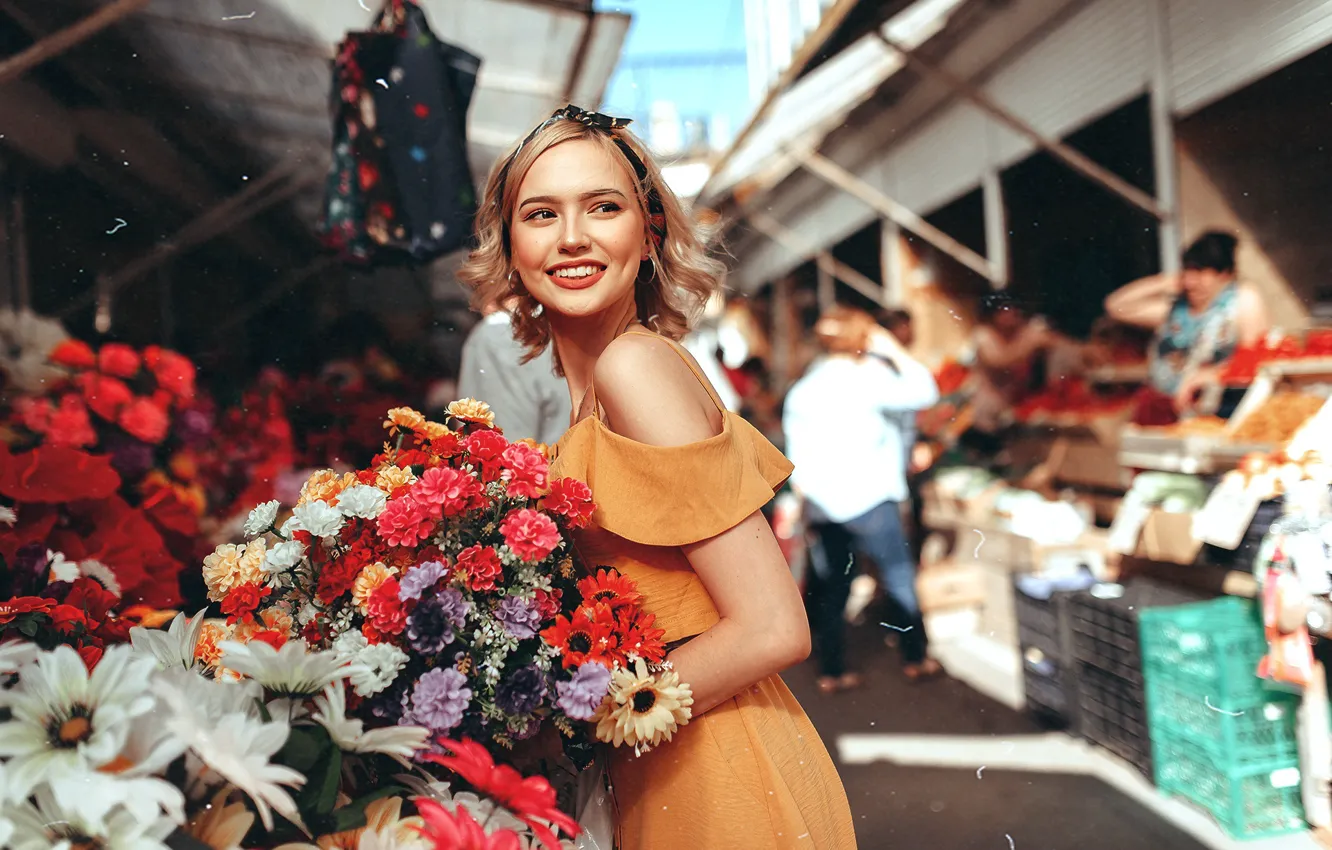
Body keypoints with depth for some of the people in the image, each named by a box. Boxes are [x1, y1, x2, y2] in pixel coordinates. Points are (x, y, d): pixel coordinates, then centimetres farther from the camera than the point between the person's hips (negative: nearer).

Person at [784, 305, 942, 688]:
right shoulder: (865, 377, -10)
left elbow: (798, 459, 10)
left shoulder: (802, 390, 9)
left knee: (832, 585, 12)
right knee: (899, 576, 9)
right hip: (868, 499, -6)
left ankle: (831, 671, 15)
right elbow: (923, 392, -7)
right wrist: (893, 349, 1)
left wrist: (808, 498, 16)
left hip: (822, 503, 6)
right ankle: (915, 658, 19)